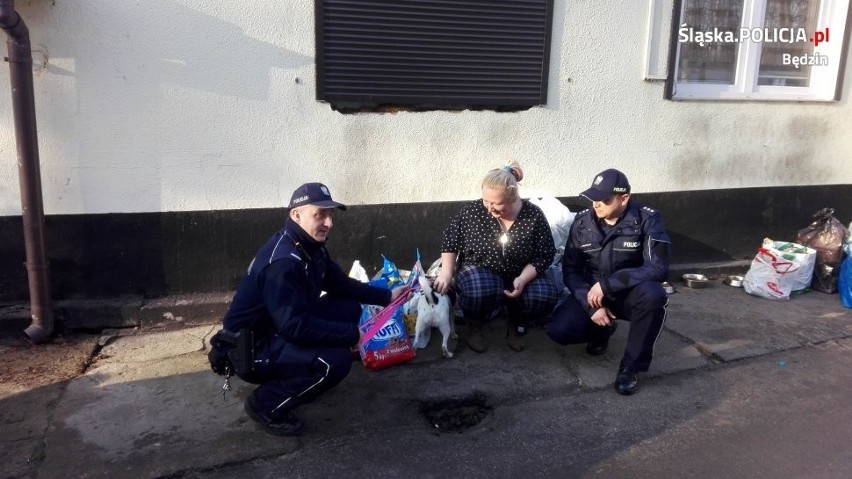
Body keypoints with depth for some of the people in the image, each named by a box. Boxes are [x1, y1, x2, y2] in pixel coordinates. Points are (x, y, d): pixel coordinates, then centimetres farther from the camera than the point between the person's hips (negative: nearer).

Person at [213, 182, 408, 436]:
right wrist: (353, 333, -26)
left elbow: (341, 285, 13)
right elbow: (294, 326, -34)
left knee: (349, 308, 3)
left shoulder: (312, 247, 1)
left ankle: (296, 379, 14)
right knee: (336, 360, -27)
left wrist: (386, 296, 5)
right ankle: (266, 404, -4)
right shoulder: (282, 261, -29)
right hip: (248, 349, -10)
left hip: (280, 331, 10)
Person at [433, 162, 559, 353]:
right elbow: (451, 241, -2)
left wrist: (523, 279, -24)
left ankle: (517, 323, 6)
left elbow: (544, 255, -9)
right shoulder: (472, 211, -14)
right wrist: (446, 273, -12)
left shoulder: (533, 216, -14)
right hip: (479, 270, -1)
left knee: (546, 295, -28)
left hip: (520, 275, 2)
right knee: (480, 292, -38)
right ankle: (474, 326, -2)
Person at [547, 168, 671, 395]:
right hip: (591, 293, 2)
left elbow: (658, 268, -25)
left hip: (630, 294, -2)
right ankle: (602, 330, 13)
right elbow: (571, 270, -5)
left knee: (653, 295, -37)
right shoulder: (582, 222, -7)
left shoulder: (647, 220, -16)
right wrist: (592, 306, -21)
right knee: (559, 330, -22)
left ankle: (630, 367, -18)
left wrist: (607, 284, -31)